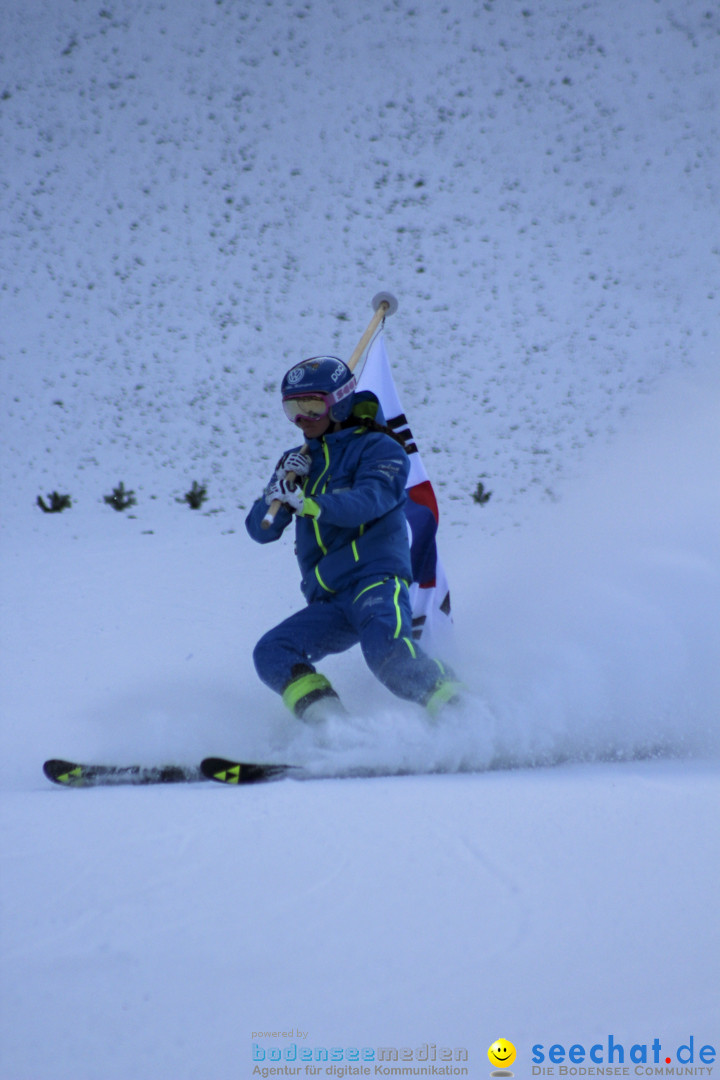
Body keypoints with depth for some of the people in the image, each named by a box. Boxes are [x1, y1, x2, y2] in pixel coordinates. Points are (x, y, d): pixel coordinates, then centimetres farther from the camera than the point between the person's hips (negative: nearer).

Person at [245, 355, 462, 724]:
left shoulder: (377, 448, 3)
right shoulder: (298, 461, 20)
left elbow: (368, 502, -17)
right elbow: (260, 530, 14)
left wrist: (307, 502, -31)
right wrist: (281, 488, -5)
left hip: (376, 578, -6)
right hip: (329, 602, 6)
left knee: (386, 651, -34)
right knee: (271, 654, -16)